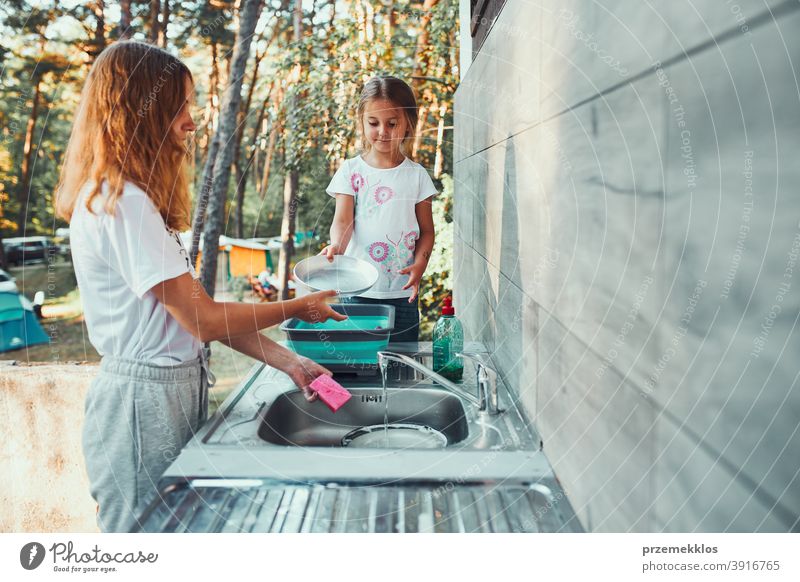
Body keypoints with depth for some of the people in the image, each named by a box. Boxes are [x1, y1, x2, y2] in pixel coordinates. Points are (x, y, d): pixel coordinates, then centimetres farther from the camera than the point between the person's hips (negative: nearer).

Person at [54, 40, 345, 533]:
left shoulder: (129, 199, 12)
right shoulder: (122, 203, -19)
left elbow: (197, 309, 8)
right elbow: (205, 320, -18)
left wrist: (287, 361, 1)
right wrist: (298, 308, -5)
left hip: (169, 394, 9)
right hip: (146, 403, -9)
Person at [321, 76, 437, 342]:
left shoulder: (416, 174, 5)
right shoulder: (351, 170, 3)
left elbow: (426, 230, 7)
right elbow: (343, 220, -8)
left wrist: (419, 264, -11)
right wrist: (336, 246, -29)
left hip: (402, 292, 1)